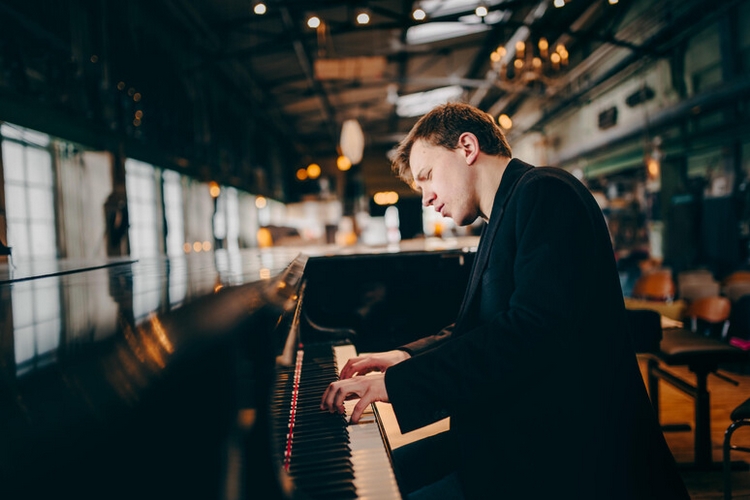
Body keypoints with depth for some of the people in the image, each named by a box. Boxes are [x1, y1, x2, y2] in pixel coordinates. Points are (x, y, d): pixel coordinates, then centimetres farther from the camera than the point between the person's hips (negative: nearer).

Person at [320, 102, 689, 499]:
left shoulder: (544, 192, -14)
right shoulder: (502, 218, 17)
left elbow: (535, 332, -26)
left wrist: (399, 382, -23)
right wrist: (406, 356, 9)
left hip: (565, 454, -10)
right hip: (509, 436, 10)